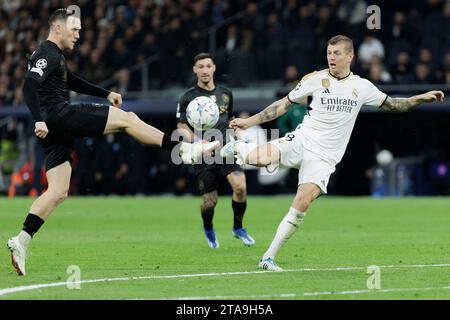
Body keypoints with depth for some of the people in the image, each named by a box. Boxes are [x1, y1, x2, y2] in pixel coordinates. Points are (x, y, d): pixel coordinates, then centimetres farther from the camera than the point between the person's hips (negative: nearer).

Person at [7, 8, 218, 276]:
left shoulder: (56, 56, 24)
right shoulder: (47, 54, -8)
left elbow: (72, 82, 39)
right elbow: (29, 86, -21)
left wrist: (106, 94, 34)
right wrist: (39, 120, -31)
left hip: (56, 131, 10)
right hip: (58, 114, -10)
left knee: (59, 192, 5)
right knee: (127, 118, -5)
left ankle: (21, 241, -4)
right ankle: (184, 150, -3)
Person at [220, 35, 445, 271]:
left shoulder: (362, 87, 9)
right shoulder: (314, 80, 3)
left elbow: (391, 105, 21)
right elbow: (284, 104, 10)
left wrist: (422, 98, 8)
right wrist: (249, 121, 5)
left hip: (323, 157, 1)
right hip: (301, 141, -1)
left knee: (302, 204, -19)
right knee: (258, 158, -30)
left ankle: (269, 258, -9)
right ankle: (238, 147, 9)